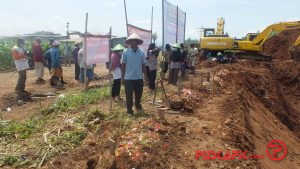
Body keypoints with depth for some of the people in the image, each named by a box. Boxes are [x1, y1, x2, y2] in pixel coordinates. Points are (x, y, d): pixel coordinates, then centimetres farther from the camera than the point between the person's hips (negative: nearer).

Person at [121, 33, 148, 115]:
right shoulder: (126, 52, -5)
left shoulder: (141, 52, 2)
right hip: (128, 77, -3)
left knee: (139, 93, 16)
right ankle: (129, 109, 18)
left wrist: (145, 75, 6)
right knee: (129, 94, 5)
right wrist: (122, 77, -3)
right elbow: (123, 65, -2)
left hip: (139, 77, 3)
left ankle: (137, 104, 40)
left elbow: (143, 64, 7)